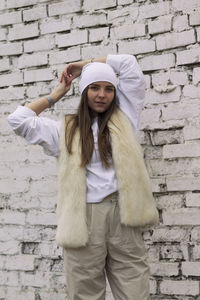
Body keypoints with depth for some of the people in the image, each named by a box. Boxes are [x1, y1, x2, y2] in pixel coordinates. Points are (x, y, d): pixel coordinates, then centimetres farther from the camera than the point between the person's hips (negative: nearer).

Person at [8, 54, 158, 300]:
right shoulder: (67, 130, 13)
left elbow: (128, 63, 14)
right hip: (83, 221, 0)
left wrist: (84, 65, 21)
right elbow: (18, 120, 7)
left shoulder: (123, 118, 14)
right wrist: (55, 95, 17)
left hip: (122, 217, 1)